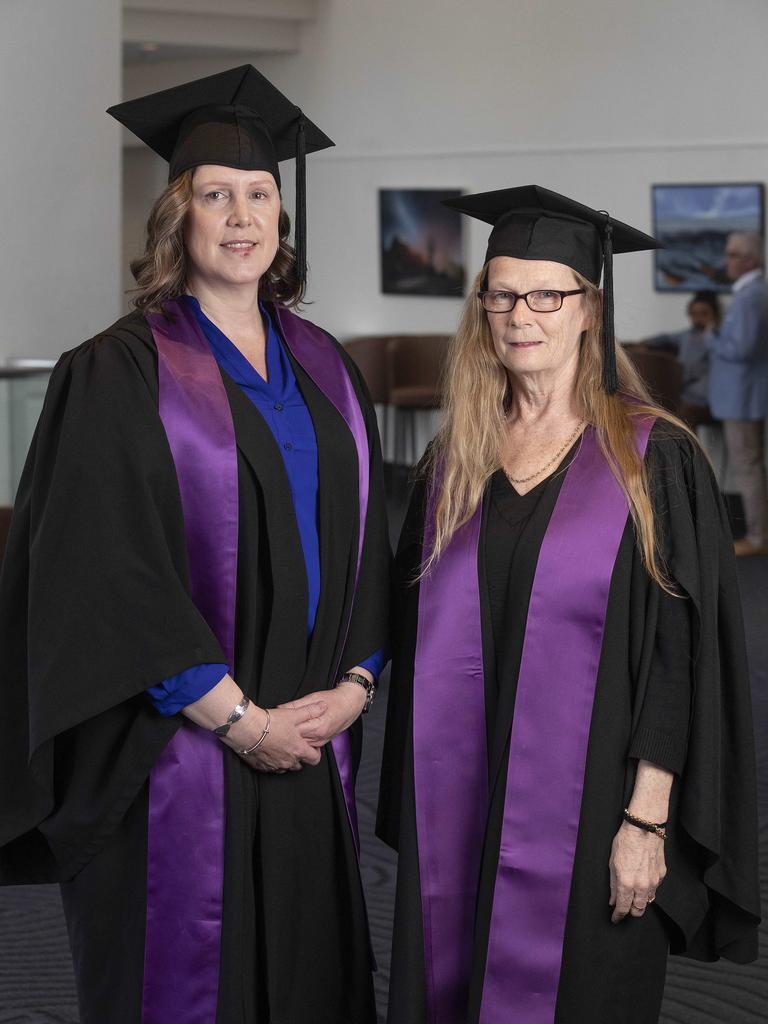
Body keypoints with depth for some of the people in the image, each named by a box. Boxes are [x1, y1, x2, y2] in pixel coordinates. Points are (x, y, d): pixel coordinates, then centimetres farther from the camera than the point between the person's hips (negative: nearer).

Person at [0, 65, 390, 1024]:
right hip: (179, 759, -5)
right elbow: (114, 577, -14)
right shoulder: (119, 375, -7)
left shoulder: (324, 369, 11)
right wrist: (242, 719, -15)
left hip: (312, 752, 5)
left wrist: (352, 686, -2)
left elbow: (366, 543, 12)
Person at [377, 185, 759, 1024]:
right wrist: (416, 813, 8)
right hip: (458, 816, 4)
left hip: (587, 814, -4)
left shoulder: (655, 462, -6)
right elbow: (417, 639, 11)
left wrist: (647, 821, -14)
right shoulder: (452, 465, 7)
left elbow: (683, 658, -9)